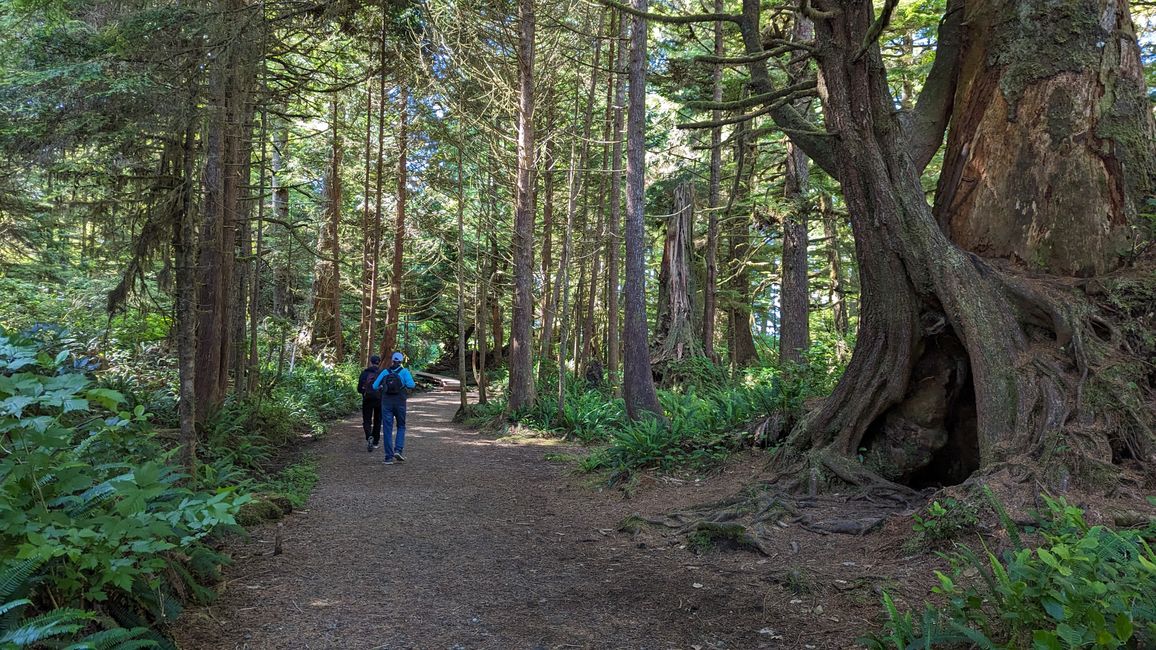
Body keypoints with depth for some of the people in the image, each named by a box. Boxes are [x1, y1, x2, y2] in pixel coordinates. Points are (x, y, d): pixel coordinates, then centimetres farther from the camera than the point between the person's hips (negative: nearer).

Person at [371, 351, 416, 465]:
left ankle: (389, 457, 0)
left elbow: (375, 386, 2)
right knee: (401, 427, 16)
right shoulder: (404, 371, -3)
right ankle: (398, 450, -4)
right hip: (400, 403, -1)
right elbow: (411, 384, -17)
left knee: (387, 429, 4)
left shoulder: (385, 372, 5)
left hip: (386, 402, 1)